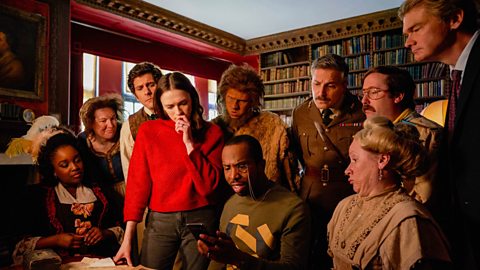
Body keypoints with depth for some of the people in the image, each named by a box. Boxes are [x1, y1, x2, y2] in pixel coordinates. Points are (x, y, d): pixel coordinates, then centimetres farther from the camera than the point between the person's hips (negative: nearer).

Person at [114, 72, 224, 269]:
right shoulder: (148, 131, -1)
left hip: (201, 220, 0)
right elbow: (137, 184, -4)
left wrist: (189, 143, -14)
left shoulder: (212, 132, -1)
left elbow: (209, 185, -9)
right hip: (160, 221, 0)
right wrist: (127, 239, -7)